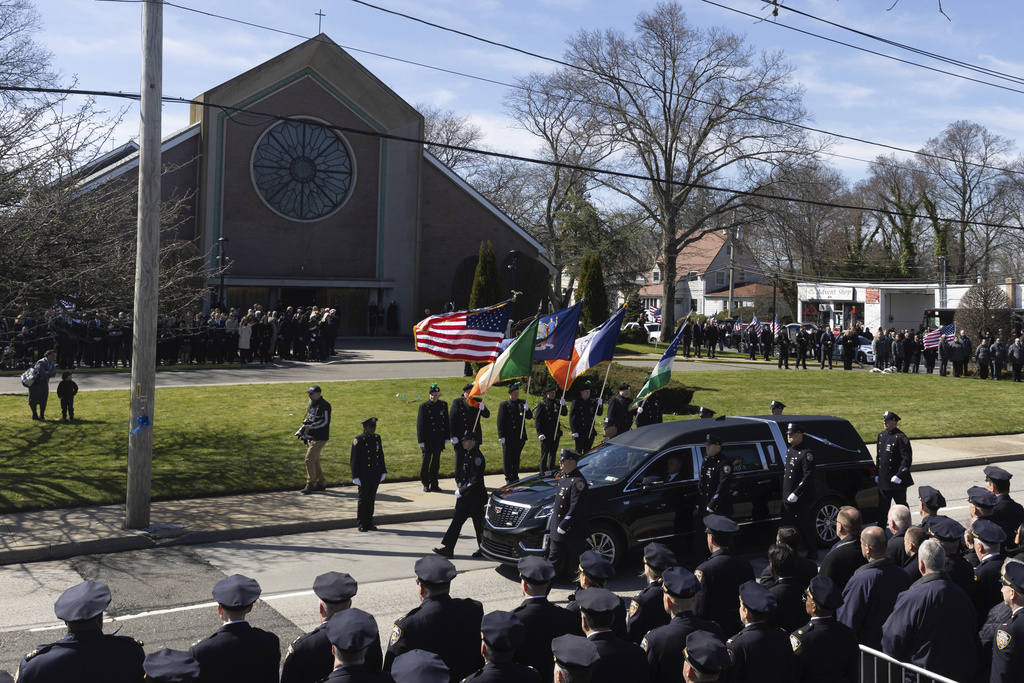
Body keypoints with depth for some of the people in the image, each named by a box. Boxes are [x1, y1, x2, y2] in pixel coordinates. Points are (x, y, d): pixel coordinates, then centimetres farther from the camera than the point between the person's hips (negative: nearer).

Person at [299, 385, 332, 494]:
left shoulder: (324, 405, -14)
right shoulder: (311, 404, 15)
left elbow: (324, 421, -20)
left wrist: (310, 427, -20)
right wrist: (304, 426, 9)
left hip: (319, 438, -9)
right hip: (310, 436, 9)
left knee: (309, 459, -13)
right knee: (314, 460, 13)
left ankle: (310, 485, -8)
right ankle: (321, 483, 23)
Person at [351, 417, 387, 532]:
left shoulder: (377, 438, 8)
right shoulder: (358, 440, -10)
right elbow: (354, 460, -10)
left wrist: (383, 472, 12)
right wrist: (355, 477, -13)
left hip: (375, 475, 5)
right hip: (364, 476, -5)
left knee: (371, 499, 10)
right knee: (363, 499, 2)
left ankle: (369, 523, 19)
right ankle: (361, 524, 11)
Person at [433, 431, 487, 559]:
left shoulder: (476, 457, -19)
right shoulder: (469, 455, 11)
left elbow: (475, 480, -24)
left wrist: (461, 491, -19)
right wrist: (461, 490, 14)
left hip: (475, 498, -10)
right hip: (465, 497, 10)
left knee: (479, 524, 3)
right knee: (457, 521, 7)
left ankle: (483, 550, 17)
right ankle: (448, 548, 9)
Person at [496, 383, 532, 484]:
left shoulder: (522, 403, 8)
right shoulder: (504, 405, -2)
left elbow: (529, 417, 7)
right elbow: (500, 421, -4)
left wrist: (527, 410, -15)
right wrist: (501, 436, -10)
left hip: (520, 437, 3)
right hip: (508, 437, -3)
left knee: (516, 457, 11)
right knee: (507, 458, 0)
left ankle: (515, 477, 21)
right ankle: (508, 478, 10)